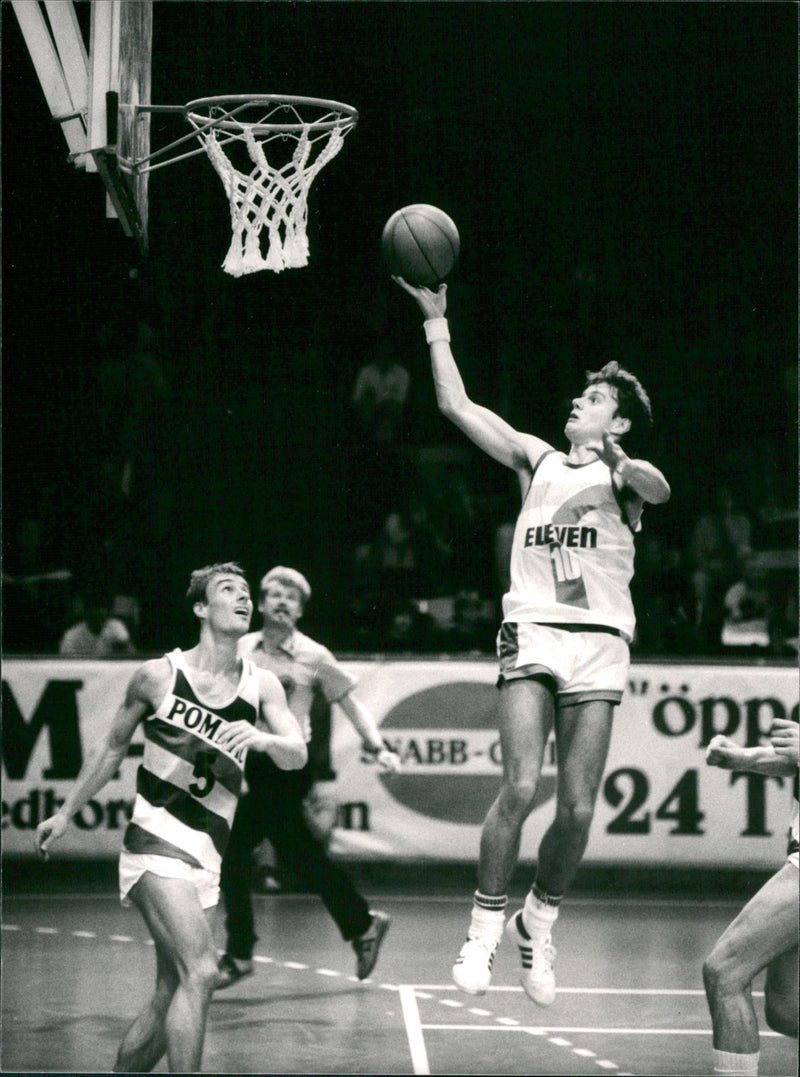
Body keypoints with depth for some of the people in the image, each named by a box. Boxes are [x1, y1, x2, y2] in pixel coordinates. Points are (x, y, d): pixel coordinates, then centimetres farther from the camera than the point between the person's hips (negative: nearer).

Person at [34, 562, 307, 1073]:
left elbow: (297, 755, -6)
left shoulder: (262, 686, 7)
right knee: (200, 972, -23)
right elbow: (113, 748, 13)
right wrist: (67, 813, 20)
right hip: (156, 842, -5)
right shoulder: (159, 675, 0)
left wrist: (262, 738, -28)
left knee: (171, 998, 8)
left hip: (206, 857, 5)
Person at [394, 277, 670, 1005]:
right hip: (533, 632, 1)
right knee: (520, 788, -15)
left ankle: (538, 925, 19)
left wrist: (624, 470, -39)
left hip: (599, 644, -1)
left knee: (579, 808, -3)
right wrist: (436, 322, 10)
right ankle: (485, 930, -5)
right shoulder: (537, 460, 18)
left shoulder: (626, 474, 8)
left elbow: (660, 489, -17)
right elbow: (457, 405, 15)